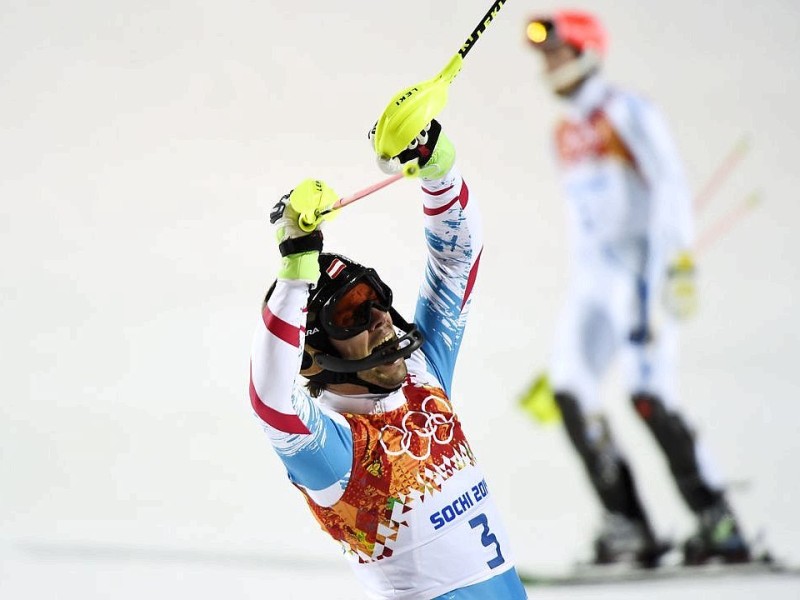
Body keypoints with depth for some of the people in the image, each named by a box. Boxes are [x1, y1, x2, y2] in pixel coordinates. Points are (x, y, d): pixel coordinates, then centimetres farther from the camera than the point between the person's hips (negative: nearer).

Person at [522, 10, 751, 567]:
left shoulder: (627, 112, -5)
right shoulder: (566, 134, 19)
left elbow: (671, 185, -13)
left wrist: (677, 260, -23)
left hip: (641, 273, -8)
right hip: (592, 279, 8)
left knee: (649, 396, -17)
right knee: (571, 390, -9)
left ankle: (720, 524, -10)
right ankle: (627, 524, -8)